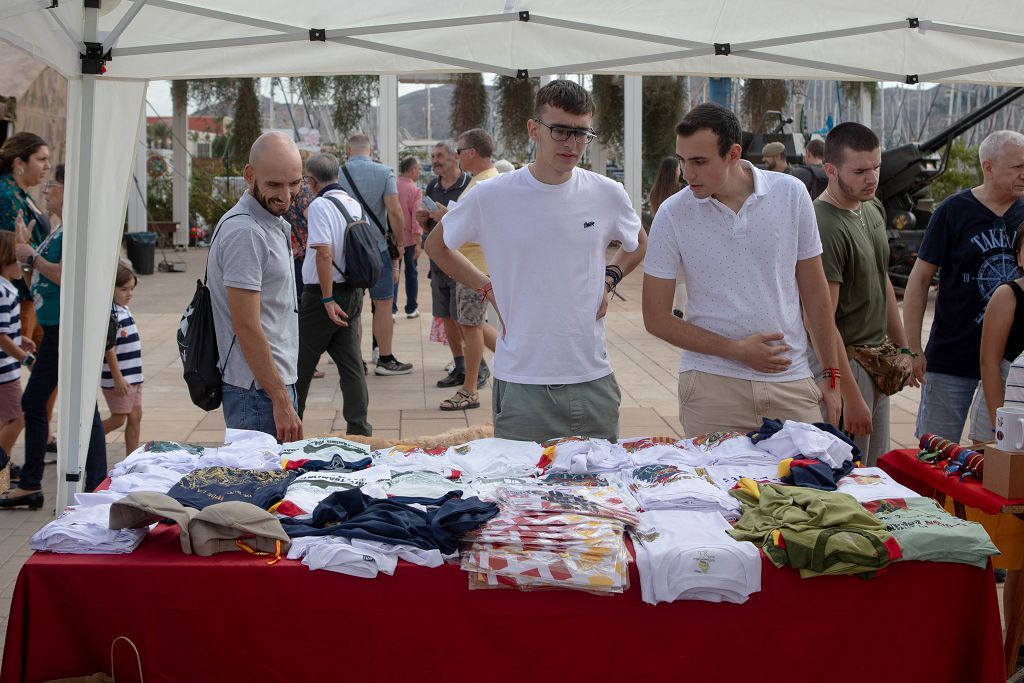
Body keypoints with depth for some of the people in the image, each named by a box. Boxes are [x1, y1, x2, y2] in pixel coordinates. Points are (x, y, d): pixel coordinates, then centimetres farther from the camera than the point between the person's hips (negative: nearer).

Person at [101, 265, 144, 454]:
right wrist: (118, 377, -19)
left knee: (136, 415, 10)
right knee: (118, 418, -2)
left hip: (132, 376, 9)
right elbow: (109, 348, -19)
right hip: (117, 378, -9)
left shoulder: (124, 310, 10)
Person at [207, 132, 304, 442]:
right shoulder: (245, 232, -17)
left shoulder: (274, 224, 14)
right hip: (259, 392, -10)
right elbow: (246, 327, -20)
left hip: (278, 382, 10)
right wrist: (281, 401, -20)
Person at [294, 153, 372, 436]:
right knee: (351, 364, 8)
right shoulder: (355, 205, 8)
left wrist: (328, 299, -21)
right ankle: (359, 429, 8)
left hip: (324, 294, -7)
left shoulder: (320, 205, -14)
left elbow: (324, 253, -22)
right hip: (353, 293, 7)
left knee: (301, 364, 6)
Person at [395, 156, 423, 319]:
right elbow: (416, 218, -16)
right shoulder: (415, 191, -12)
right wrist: (418, 243, -14)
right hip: (409, 238, -2)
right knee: (411, 273, 11)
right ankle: (411, 309, 17)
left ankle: (391, 308, 2)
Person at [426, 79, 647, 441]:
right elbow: (436, 245, 11)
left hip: (593, 380, 3)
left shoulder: (607, 195, 2)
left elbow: (638, 244, 24)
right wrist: (488, 289, 2)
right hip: (520, 383, -2)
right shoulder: (491, 196, -5)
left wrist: (609, 279, 7)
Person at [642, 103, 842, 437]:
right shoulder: (672, 215, -5)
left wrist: (831, 374, 9)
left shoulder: (790, 193, -1)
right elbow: (656, 318, -2)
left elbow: (814, 291, 8)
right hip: (711, 384, -1)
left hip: (791, 381, 2)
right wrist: (737, 350, -10)